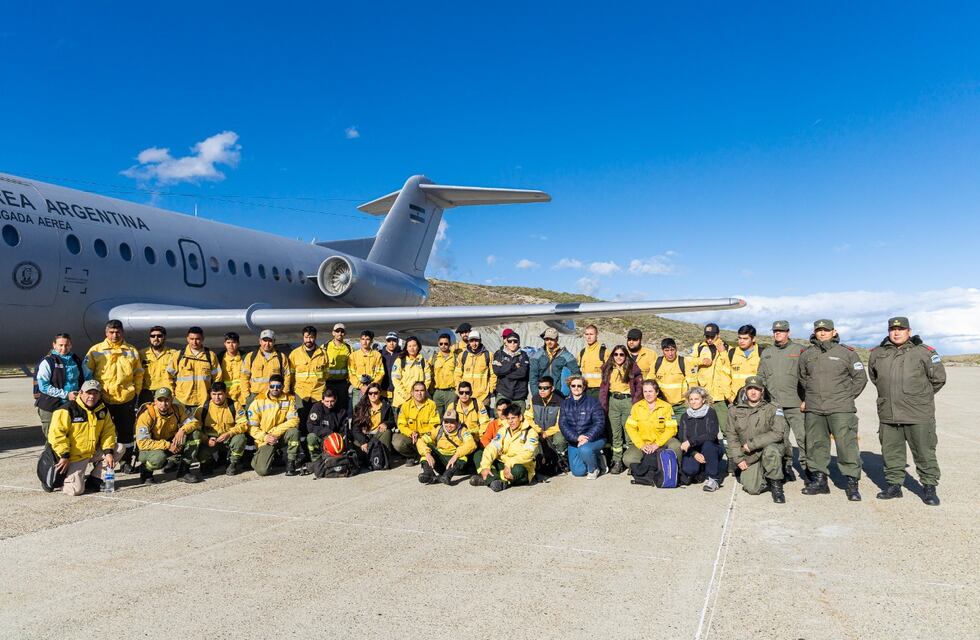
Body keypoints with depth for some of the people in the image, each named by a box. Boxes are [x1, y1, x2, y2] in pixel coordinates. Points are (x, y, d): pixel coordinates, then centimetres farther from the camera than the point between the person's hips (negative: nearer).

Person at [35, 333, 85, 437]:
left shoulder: (76, 361, 9)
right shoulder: (47, 362, -5)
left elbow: (82, 380, 20)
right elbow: (43, 386, -11)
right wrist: (66, 395, -16)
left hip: (72, 406, 4)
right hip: (51, 407, -4)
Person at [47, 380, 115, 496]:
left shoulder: (102, 411, 4)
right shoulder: (67, 410, -16)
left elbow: (108, 432, 6)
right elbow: (56, 433, -19)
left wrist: (108, 452, -8)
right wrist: (64, 456, -20)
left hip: (93, 452, 7)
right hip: (73, 457, -7)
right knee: (76, 490, -18)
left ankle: (94, 481, 6)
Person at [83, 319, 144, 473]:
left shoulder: (132, 351, 8)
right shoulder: (96, 350, 3)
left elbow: (138, 374, 12)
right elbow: (87, 372, 5)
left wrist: (136, 392, 5)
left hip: (126, 398, 1)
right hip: (103, 399, -1)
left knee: (126, 432, 8)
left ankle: (125, 461, 19)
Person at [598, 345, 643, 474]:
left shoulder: (632, 368, 1)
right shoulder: (608, 369, 10)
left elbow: (639, 386, -1)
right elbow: (603, 387, 10)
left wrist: (635, 404, -9)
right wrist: (603, 405, 2)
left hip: (627, 400, -3)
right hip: (613, 401, 3)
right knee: (615, 432, 5)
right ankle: (617, 461, 11)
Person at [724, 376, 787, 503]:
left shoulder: (771, 409, -5)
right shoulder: (735, 411, 5)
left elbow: (778, 433, -17)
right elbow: (731, 436, 5)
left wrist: (752, 444, -17)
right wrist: (738, 458, -4)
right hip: (748, 457, 2)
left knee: (770, 450, -38)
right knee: (752, 489, -14)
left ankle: (776, 485, -16)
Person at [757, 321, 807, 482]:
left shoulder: (799, 350, 4)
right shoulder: (766, 353, 17)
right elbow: (761, 377, 20)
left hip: (795, 404, -4)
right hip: (773, 404, 4)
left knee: (803, 436, -7)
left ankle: (806, 468, 3)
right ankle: (786, 467, 16)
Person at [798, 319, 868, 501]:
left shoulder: (847, 353, 2)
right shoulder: (807, 354, 10)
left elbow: (860, 377, 7)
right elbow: (802, 378, 23)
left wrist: (848, 396, 4)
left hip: (841, 409, -3)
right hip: (813, 410, 4)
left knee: (847, 444, -7)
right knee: (816, 445, 8)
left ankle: (852, 483, 3)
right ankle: (819, 480, 19)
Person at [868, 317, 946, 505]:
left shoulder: (924, 352, -4)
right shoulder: (877, 354, 7)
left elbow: (938, 378, 3)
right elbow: (874, 377, 23)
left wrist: (922, 396, 12)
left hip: (918, 414, -4)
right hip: (888, 414, 4)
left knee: (924, 452, 4)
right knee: (891, 452, 11)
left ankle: (929, 487, 17)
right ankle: (894, 485, 23)